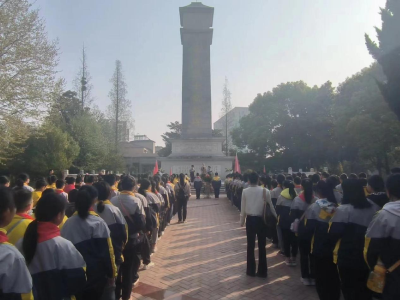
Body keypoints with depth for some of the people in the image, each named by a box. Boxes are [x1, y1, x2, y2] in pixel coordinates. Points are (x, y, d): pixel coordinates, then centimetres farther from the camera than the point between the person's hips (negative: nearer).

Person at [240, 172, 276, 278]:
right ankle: (262, 271, 18)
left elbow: (243, 208, -1)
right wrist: (277, 217, 12)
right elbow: (271, 206, -2)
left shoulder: (245, 191, -7)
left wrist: (242, 221, 11)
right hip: (261, 220, 0)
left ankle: (251, 270, 20)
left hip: (250, 220, 1)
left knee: (250, 245, 11)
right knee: (262, 246, 10)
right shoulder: (265, 191, -9)